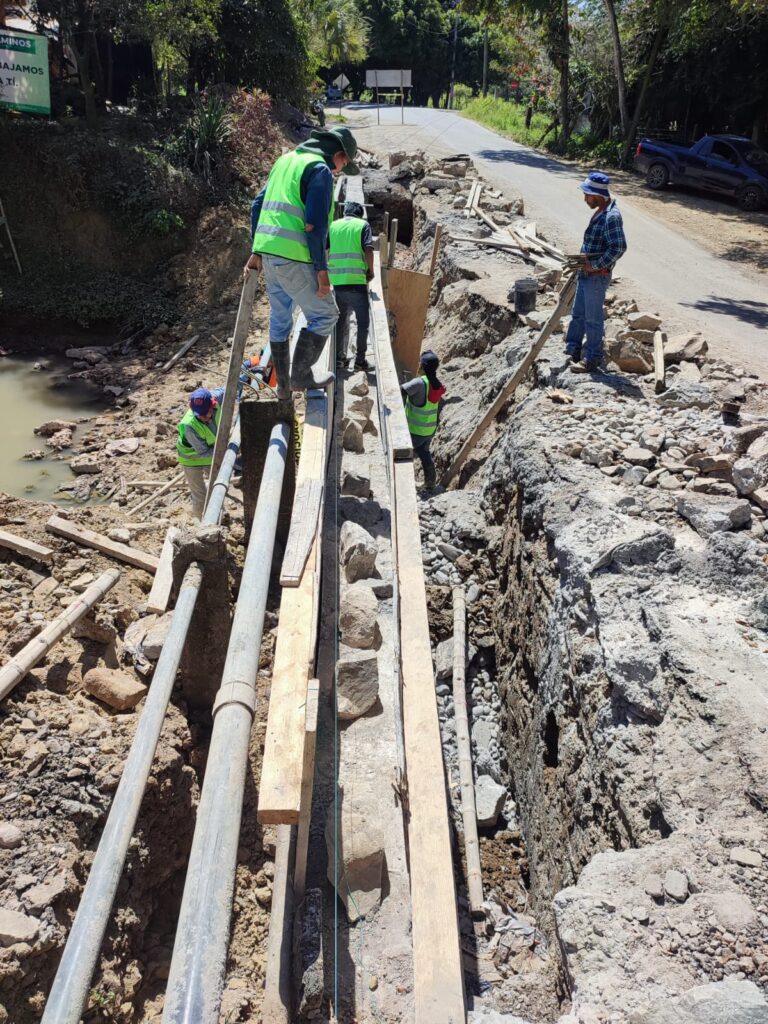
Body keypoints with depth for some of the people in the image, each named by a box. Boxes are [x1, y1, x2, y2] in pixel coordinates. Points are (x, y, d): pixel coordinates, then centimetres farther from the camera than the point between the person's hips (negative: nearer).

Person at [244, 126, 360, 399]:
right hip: (294, 257, -9)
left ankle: (282, 385, 23)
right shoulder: (320, 170, -6)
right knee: (324, 315, 4)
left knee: (279, 318, 16)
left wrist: (256, 251, 21)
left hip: (267, 251, 9)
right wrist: (321, 268, -13)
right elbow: (315, 225, -16)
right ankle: (300, 374, 6)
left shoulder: (285, 160, 20)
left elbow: (257, 205, 19)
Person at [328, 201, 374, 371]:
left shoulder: (333, 225, 13)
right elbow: (368, 250, -10)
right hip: (357, 280, -4)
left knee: (341, 320, 16)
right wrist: (370, 271, 3)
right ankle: (360, 360, 3)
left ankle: (339, 357, 18)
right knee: (362, 321, 5)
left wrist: (327, 269, 19)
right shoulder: (363, 225, 4)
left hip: (337, 280, 4)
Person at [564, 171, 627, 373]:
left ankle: (592, 360, 11)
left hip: (597, 277, -10)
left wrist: (595, 265, -21)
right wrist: (583, 260, 10)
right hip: (585, 274, 10)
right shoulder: (600, 212, 9)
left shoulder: (611, 217, -20)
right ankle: (572, 351, 31)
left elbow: (619, 247, -26)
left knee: (593, 318, 0)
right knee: (578, 314, 18)